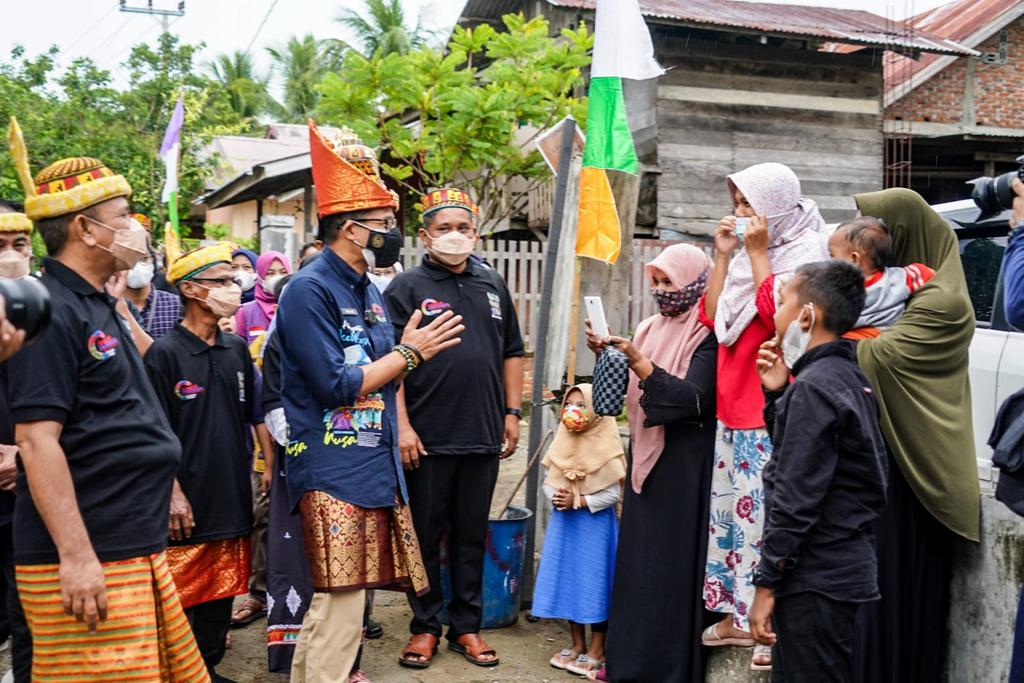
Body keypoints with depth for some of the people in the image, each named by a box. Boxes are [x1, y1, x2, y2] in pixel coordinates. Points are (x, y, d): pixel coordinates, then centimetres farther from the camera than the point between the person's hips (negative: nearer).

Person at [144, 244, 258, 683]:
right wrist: (174, 494, -15)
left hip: (231, 497, 6)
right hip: (188, 504, -6)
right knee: (182, 597, 2)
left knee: (222, 589, 14)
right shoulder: (165, 353, -10)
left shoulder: (237, 350, 8)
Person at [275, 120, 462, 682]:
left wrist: (412, 346, 2)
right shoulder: (309, 289, -14)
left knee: (333, 597, 15)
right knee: (342, 603, -6)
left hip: (374, 463, 9)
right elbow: (336, 386, -19)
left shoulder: (369, 292, 14)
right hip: (333, 469, -9)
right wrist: (410, 352, -13)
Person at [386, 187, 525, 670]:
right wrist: (402, 425, -14)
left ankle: (466, 626, 23)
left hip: (483, 435, 4)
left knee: (471, 536, 12)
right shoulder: (408, 287, -2)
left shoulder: (493, 286, 11)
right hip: (427, 438, -4)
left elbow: (512, 353, 16)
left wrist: (512, 413, 9)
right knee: (425, 535, 7)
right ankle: (425, 626, 21)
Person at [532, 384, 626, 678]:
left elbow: (613, 494, -15)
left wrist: (578, 502, -19)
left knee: (594, 581, 1)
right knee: (567, 580, 11)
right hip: (564, 523, 6)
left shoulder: (605, 448, -13)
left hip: (594, 523, -6)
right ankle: (577, 644, 25)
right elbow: (549, 482, 9)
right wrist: (555, 497, -12)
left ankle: (596, 649, 15)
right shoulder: (563, 444, 4)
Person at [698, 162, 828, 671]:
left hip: (773, 409, -8)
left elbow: (776, 313, -20)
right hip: (733, 404, 8)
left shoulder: (807, 252, -6)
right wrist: (724, 256, 4)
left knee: (766, 510, -9)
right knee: (729, 507, 12)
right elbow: (712, 317, 10)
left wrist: (757, 253, -13)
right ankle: (736, 614, 22)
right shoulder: (747, 255, 17)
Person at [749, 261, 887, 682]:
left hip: (815, 579, -10)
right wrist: (777, 394, 6)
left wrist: (766, 584, -17)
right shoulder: (847, 377, 11)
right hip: (844, 565, 10)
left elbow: (795, 500, -21)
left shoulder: (813, 387, -18)